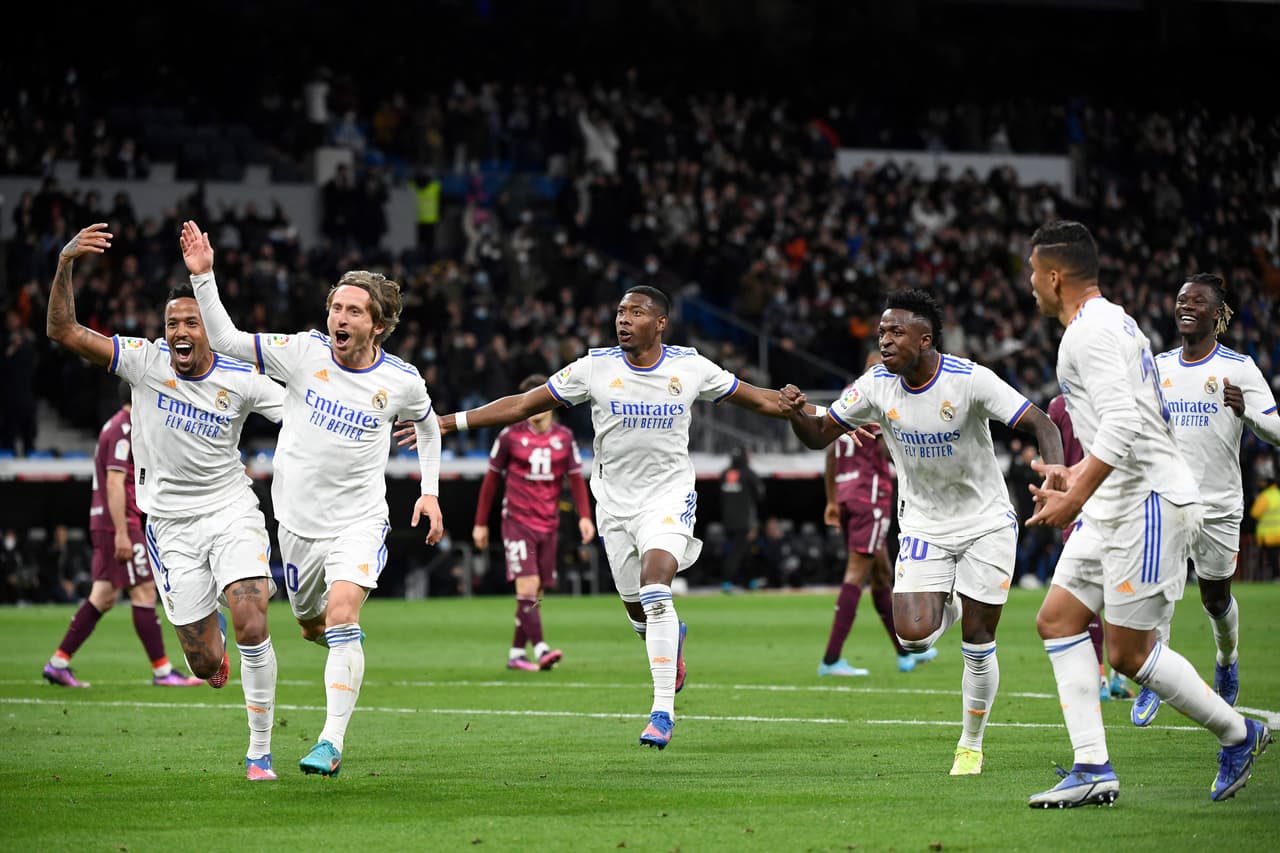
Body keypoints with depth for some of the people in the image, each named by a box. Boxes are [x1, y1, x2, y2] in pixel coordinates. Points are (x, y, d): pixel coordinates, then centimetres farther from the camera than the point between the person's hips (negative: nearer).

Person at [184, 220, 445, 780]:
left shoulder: (401, 380, -7)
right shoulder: (304, 352, -8)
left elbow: (427, 423, 16)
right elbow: (226, 340, -10)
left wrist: (430, 492, 10)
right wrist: (203, 276, -21)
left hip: (359, 520, -2)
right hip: (298, 519, 2)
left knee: (342, 618, -20)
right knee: (312, 625, 15)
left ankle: (331, 744, -21)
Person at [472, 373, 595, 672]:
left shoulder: (564, 437, 6)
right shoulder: (510, 436, -1)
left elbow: (575, 479, 9)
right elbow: (491, 479, 6)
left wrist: (584, 517, -5)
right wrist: (480, 523, 7)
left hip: (549, 524, 4)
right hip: (517, 521, -4)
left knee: (536, 592, 6)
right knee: (527, 585, -18)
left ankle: (517, 653, 16)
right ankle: (540, 648, -26)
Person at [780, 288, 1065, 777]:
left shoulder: (970, 380, -20)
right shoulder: (877, 387, -9)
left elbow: (1041, 425, -20)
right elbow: (819, 437, 0)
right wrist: (796, 414, -23)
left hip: (986, 522, -3)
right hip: (923, 526, 3)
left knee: (977, 644, -2)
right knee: (913, 637, -15)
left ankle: (971, 746, 19)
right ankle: (947, 606, 22)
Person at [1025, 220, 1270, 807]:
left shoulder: (1091, 332, -15)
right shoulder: (1111, 322, 19)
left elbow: (1122, 423, -26)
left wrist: (1075, 498, -29)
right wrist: (1075, 474, 29)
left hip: (1149, 502, -11)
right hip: (1114, 507, 11)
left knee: (1129, 653, -7)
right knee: (1057, 620, 4)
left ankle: (1238, 735, 10)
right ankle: (1093, 769, 1)